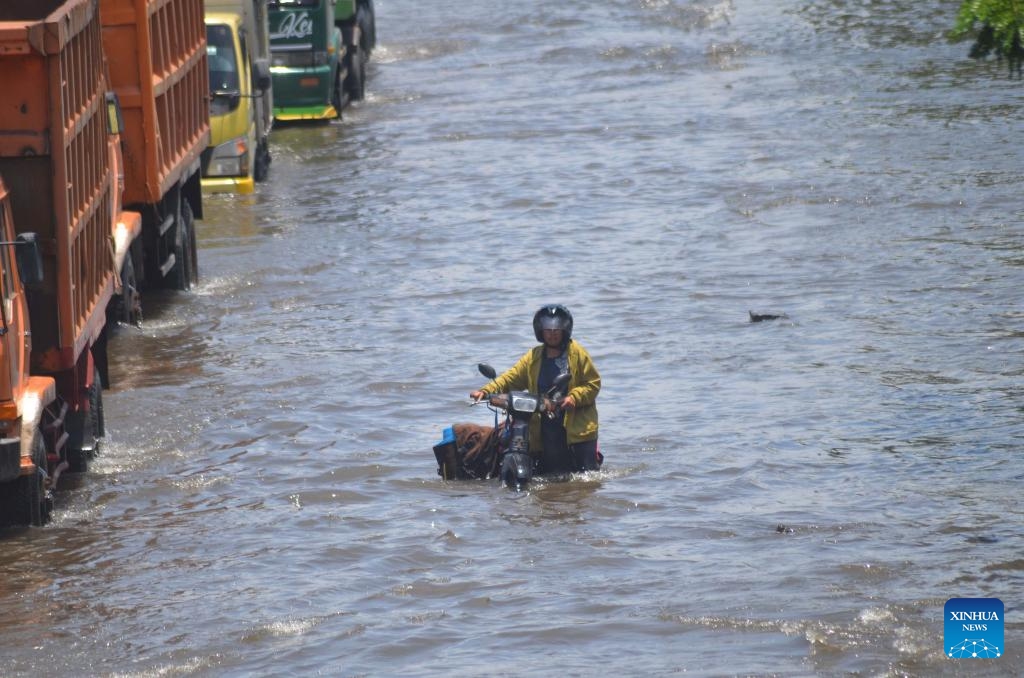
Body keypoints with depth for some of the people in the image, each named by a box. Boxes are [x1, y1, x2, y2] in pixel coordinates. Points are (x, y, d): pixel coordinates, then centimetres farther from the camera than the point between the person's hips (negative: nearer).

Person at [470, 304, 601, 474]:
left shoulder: (577, 353, 2)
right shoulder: (533, 357, 12)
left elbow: (593, 383, 1)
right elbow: (511, 378, 4)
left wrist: (574, 398, -17)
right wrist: (486, 391, -11)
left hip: (578, 427, -3)